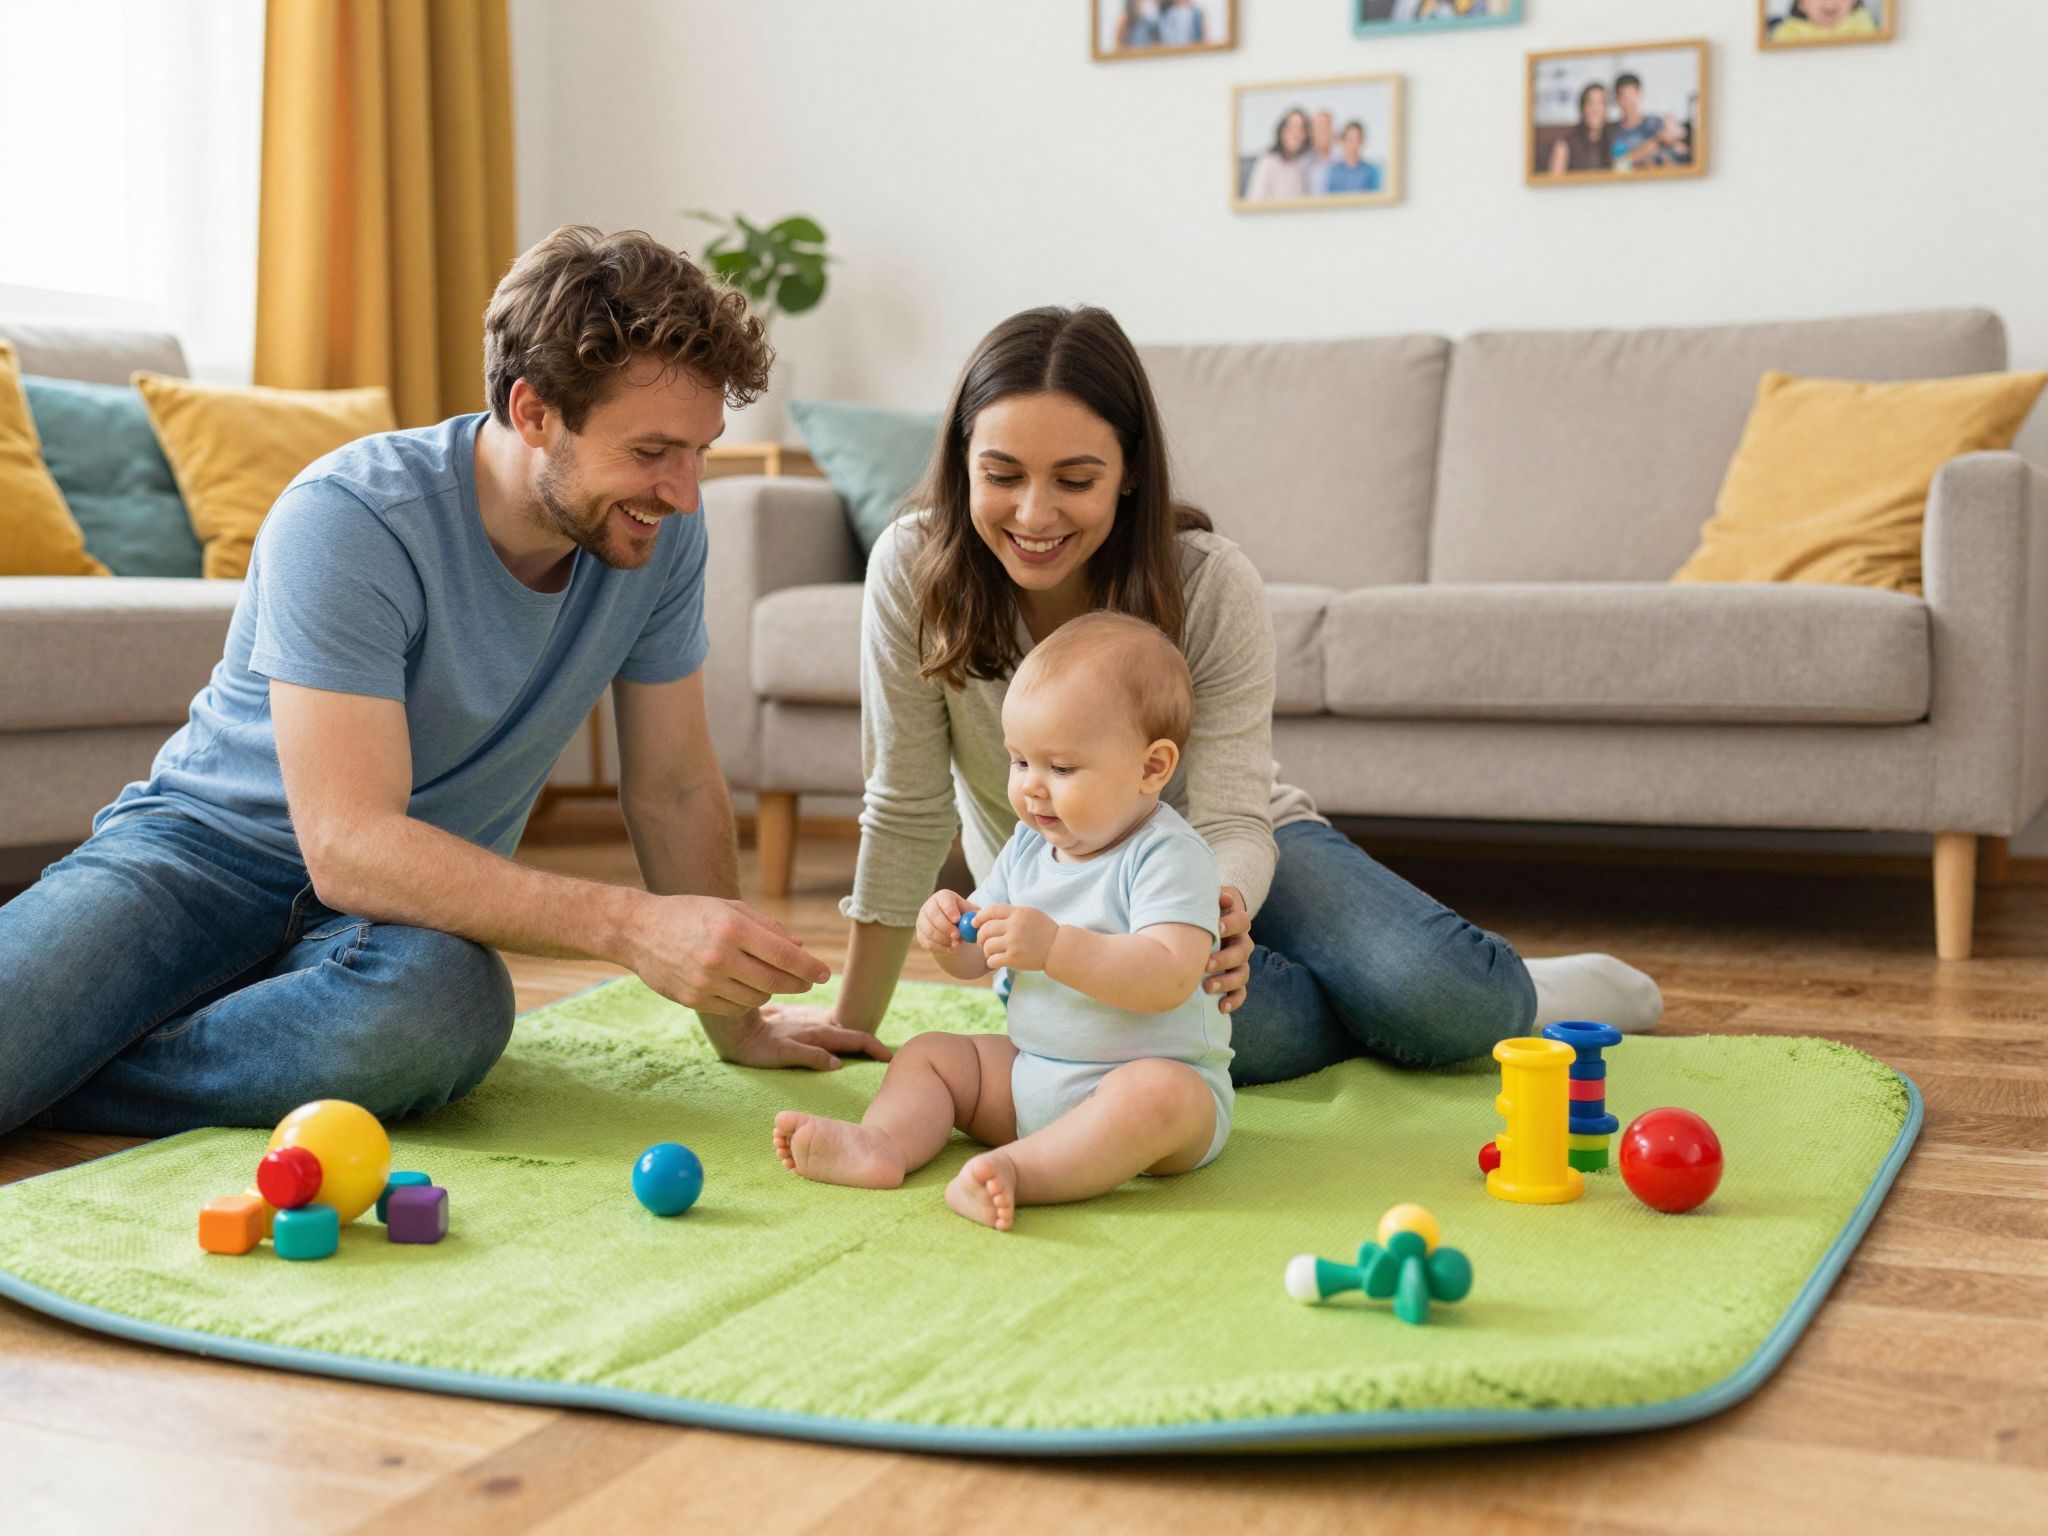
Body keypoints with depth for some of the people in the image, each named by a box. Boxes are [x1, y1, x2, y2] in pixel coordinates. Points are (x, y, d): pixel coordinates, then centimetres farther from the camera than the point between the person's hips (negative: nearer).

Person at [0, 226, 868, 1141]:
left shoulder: (660, 534, -7)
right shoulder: (347, 520, -23)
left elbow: (674, 790, 5)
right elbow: (349, 845, -30)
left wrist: (734, 1017, 10)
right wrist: (629, 925, -38)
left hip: (418, 903, 5)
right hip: (204, 846, -4)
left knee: (444, 1004, -35)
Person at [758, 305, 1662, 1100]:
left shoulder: (1211, 586, -22)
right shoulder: (913, 570, -22)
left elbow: (1232, 824, -25)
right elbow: (907, 810, -15)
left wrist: (1221, 910, -49)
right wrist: (851, 1020, -12)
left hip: (1223, 861, 1)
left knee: (1438, 996, -27)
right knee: (1250, 1029, -35)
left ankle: (1526, 995, 10)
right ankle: (1379, 1014, -1)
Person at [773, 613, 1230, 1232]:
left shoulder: (1168, 856, -17)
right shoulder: (1027, 846, 8)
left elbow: (1168, 979, -31)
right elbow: (974, 960, 14)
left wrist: (1053, 946, -39)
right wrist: (948, 931, -11)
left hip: (1158, 1071, -8)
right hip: (1028, 1072, 8)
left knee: (1157, 1094, -38)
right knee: (929, 1053, 4)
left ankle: (1019, 1169, -47)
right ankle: (881, 1143, -23)